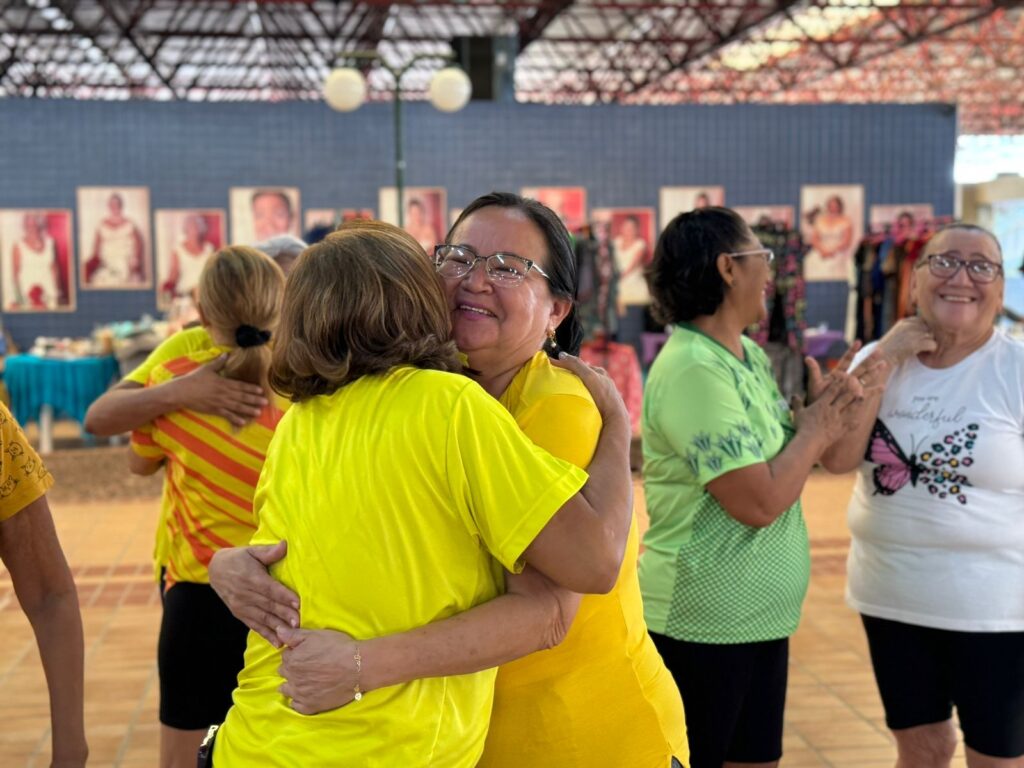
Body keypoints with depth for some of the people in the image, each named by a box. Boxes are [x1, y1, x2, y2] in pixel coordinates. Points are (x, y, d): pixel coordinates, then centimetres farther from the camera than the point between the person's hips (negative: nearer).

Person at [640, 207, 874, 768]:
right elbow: (759, 502, -25)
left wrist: (826, 416, -3)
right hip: (702, 624, -9)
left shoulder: (751, 356, 8)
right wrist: (815, 428, -10)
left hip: (761, 617, 9)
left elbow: (777, 463, 15)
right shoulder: (692, 370, -21)